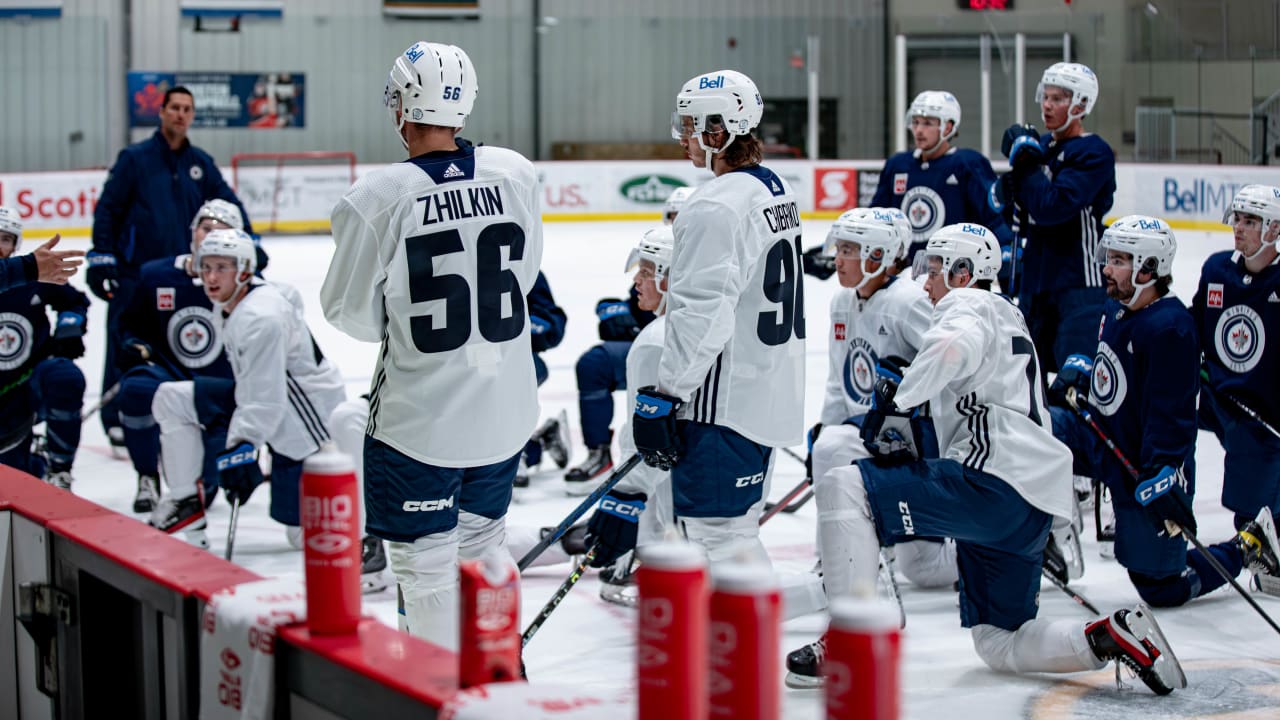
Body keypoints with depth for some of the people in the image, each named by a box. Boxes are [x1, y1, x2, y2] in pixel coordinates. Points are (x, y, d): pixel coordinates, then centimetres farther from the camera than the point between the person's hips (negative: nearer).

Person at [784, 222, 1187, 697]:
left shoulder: (968, 304, 3)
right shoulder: (1009, 320, 34)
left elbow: (955, 346, -23)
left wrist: (898, 403, -18)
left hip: (993, 480, -10)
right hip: (1032, 504, 10)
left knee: (848, 488, -11)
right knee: (999, 645, 14)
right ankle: (1111, 639, -3)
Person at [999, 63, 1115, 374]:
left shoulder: (1094, 153, -12)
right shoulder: (1041, 145, 12)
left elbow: (1052, 207, -23)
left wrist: (1026, 162, -13)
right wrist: (1008, 189, -6)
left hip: (1081, 280, -8)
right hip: (1036, 278, 8)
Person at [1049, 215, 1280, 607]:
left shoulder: (1170, 329, -27)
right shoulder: (1115, 307, 2)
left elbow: (1169, 416, -30)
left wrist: (1158, 478, -34)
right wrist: (1078, 372, 9)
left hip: (1149, 469, -8)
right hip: (1103, 438, 8)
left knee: (1163, 587, 0)